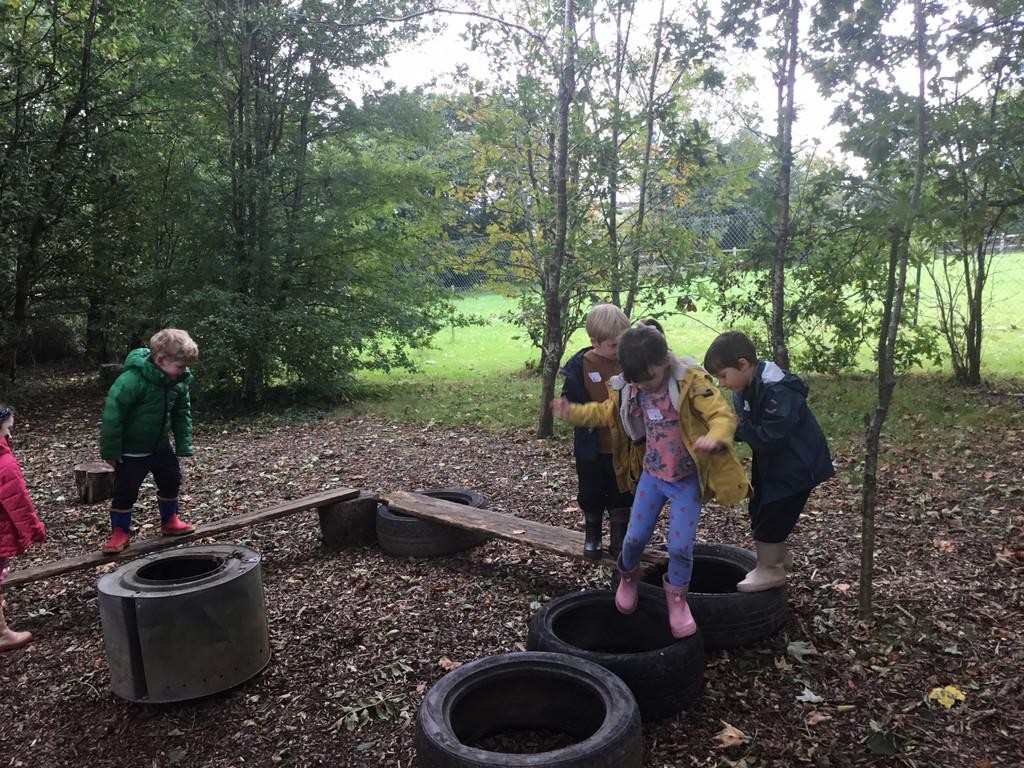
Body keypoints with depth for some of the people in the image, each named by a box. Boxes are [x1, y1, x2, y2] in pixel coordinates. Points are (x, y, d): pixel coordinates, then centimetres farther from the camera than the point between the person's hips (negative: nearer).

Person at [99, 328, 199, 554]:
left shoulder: (179, 381, -9)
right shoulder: (132, 379, -31)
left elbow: (182, 413, 3)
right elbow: (112, 414, -26)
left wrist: (184, 446, 1)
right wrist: (111, 450, -20)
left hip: (159, 445, 7)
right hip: (131, 449, -6)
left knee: (171, 481, 16)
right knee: (125, 491, 1)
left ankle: (170, 521, 35)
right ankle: (120, 532, 19)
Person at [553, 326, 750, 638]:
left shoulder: (691, 381, -23)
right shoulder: (627, 389, -7)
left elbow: (723, 415, -29)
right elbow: (607, 412, 13)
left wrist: (715, 437, -51)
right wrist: (574, 413, 1)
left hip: (687, 479, -4)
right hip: (652, 475, 4)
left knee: (680, 546, -4)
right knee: (634, 538, 7)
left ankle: (677, 597, 25)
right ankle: (628, 577, 42)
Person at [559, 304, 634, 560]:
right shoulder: (580, 364, -11)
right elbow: (569, 399, -2)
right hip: (591, 446, 0)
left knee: (621, 495, 14)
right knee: (590, 494, 14)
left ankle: (619, 537, 31)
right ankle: (592, 535, 35)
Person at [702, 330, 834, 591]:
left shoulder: (778, 392, -30)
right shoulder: (746, 388, 0)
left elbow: (770, 437, -33)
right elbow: (748, 427, 6)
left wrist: (735, 428, -29)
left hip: (795, 466, -9)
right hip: (771, 462, 9)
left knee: (768, 518, -3)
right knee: (760, 510, 19)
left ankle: (770, 570, 15)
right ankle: (777, 555, 40)